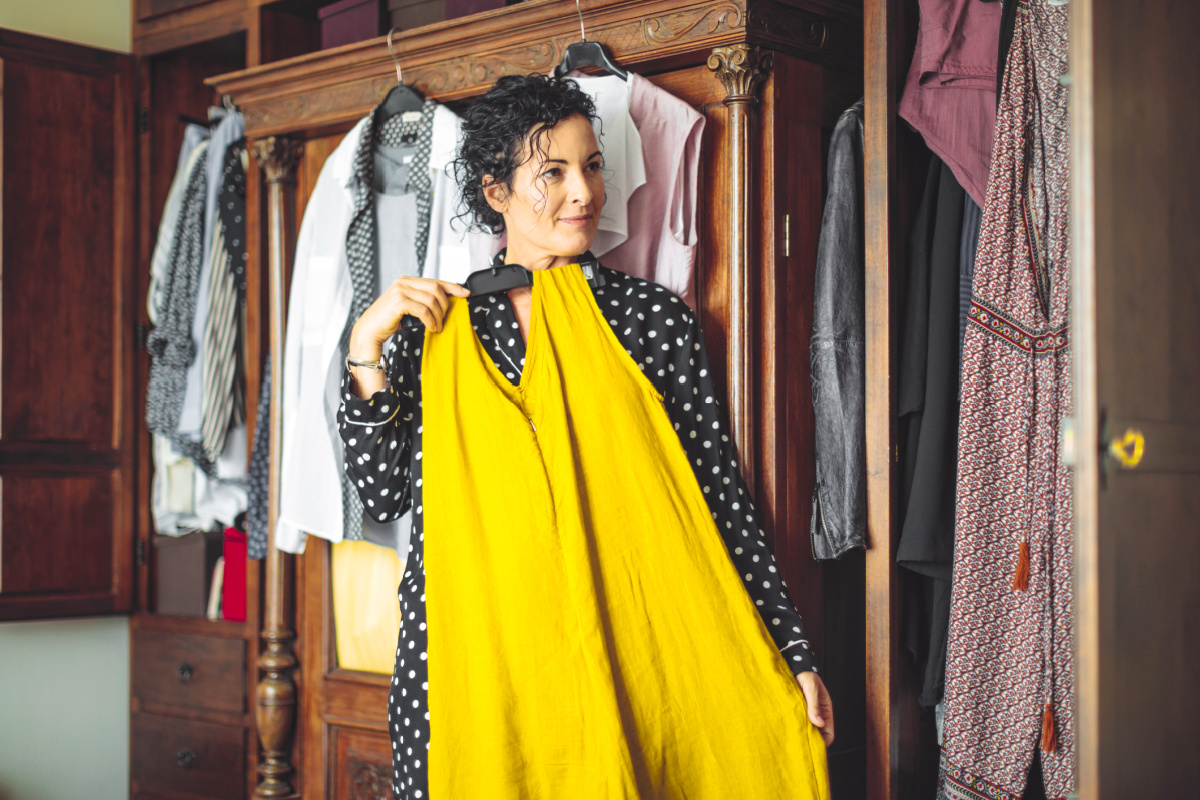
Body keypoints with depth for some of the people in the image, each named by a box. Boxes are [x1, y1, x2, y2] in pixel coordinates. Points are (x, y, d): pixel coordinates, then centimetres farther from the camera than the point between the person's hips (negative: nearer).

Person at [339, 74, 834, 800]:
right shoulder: (436, 323, 6)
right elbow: (384, 493, 3)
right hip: (467, 658, 1)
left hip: (617, 654, 0)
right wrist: (367, 347, -5)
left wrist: (793, 655, -1)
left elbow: (719, 497, 2)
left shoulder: (654, 318, 2)